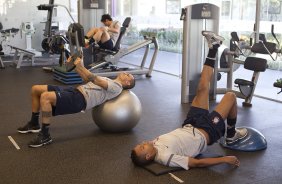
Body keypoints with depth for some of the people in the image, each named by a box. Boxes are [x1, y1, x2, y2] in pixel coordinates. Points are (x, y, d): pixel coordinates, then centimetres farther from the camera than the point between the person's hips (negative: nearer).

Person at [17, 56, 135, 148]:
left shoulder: (117, 87, -2)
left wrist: (81, 67, -23)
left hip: (79, 100, -10)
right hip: (75, 91, 10)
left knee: (45, 97, -33)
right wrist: (75, 65, 14)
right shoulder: (108, 81, 29)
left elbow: (96, 80, -16)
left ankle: (45, 135, -20)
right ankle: (34, 124, 17)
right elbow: (87, 79, 27)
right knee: (35, 89, 7)